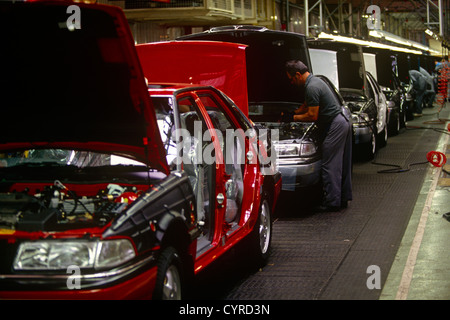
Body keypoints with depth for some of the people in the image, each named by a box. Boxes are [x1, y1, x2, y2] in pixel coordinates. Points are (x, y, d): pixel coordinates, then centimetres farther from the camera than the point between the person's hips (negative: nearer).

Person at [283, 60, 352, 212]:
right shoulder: (315, 81, 15)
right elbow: (307, 105, 29)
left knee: (330, 165, -7)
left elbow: (312, 116, -18)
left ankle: (332, 202, -5)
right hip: (344, 121, 11)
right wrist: (293, 113, 25)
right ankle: (344, 198, 22)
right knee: (342, 164, 15)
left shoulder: (311, 88, -18)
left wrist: (293, 118, -7)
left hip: (335, 126, -11)